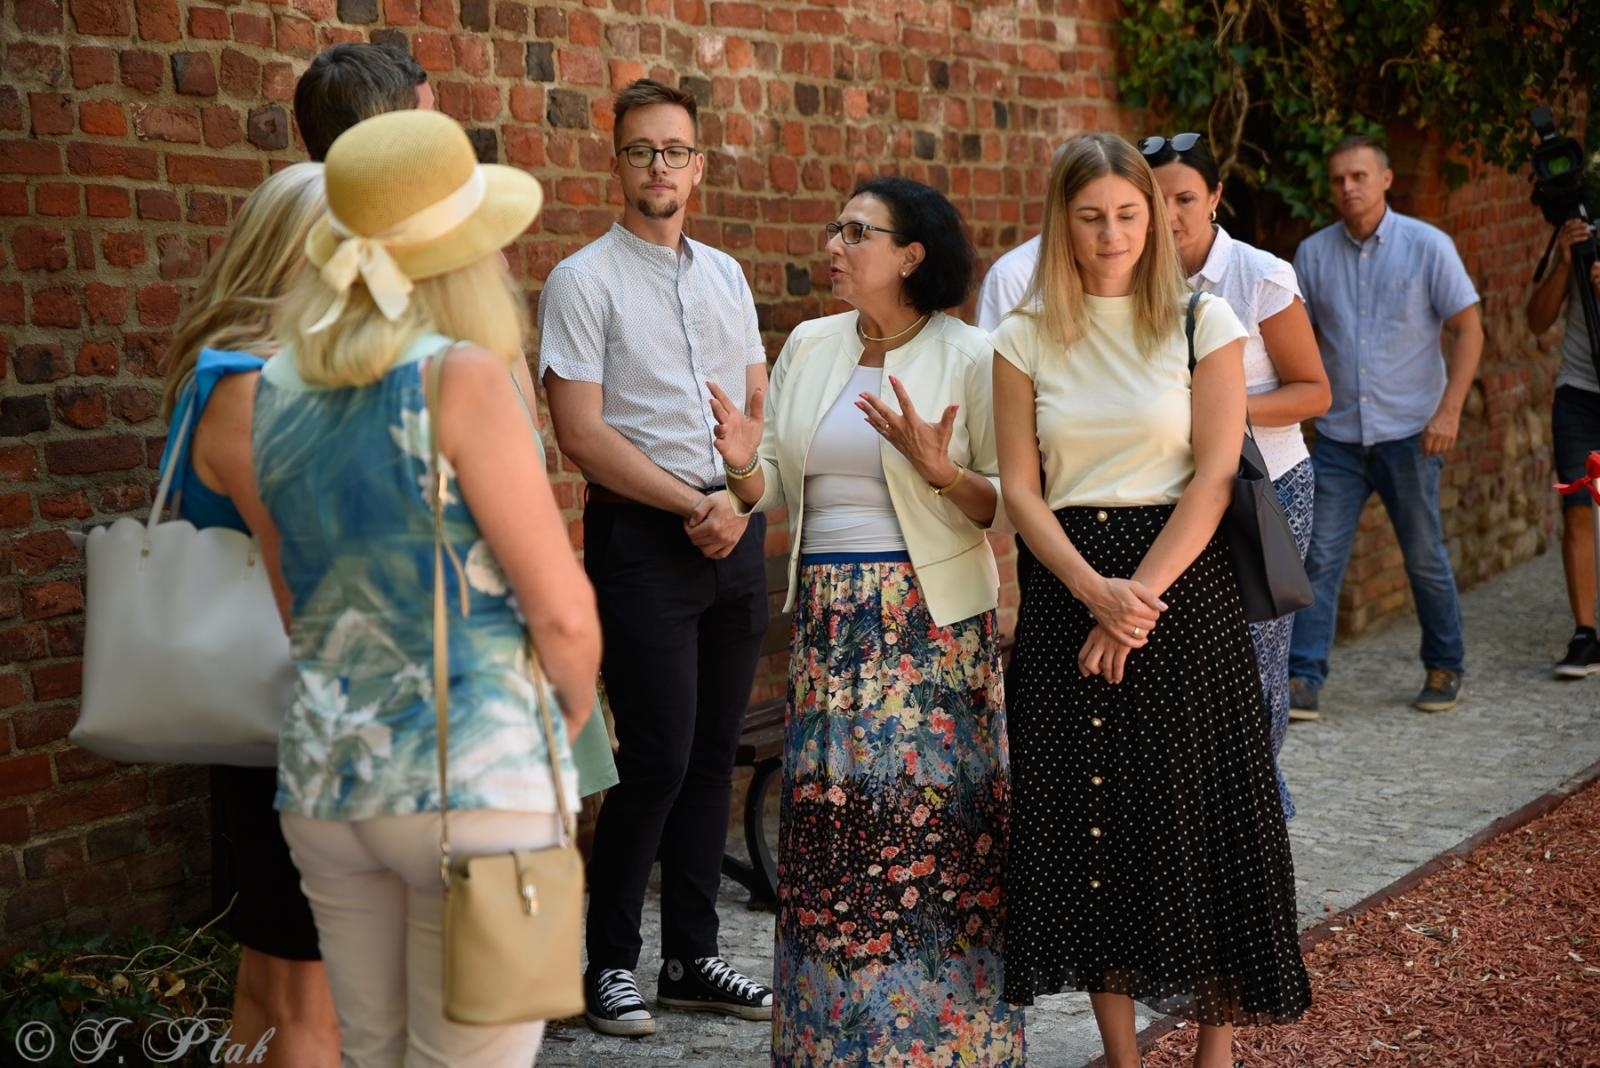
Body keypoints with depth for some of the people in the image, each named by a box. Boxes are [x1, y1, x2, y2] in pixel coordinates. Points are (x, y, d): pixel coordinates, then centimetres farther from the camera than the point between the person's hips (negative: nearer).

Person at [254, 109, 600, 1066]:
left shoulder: (281, 387, 4)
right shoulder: (459, 375, -13)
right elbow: (562, 612, -12)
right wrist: (574, 709, 6)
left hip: (324, 776, 6)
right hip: (476, 777, -6)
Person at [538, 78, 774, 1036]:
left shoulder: (726, 276, 14)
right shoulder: (584, 281, -5)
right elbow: (582, 433, -11)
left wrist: (738, 504, -4)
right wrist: (693, 504, -13)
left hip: (735, 531, 6)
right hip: (642, 532, -6)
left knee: (714, 754, 9)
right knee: (658, 759, -7)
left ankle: (692, 956, 19)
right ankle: (610, 961, 7)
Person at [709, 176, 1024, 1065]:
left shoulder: (970, 358, -5)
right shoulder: (810, 348, 10)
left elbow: (1009, 505, -6)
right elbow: (778, 493, 12)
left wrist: (938, 469, -22)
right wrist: (745, 465, -10)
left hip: (932, 618, -4)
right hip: (829, 619, 4)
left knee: (932, 817, -2)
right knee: (829, 820, 4)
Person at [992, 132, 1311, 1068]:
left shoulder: (1203, 322, 0)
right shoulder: (1027, 338, 5)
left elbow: (1215, 476, -6)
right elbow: (1020, 487, 0)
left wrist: (1141, 594, -14)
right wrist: (1094, 592, -14)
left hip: (1185, 580, -2)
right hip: (1071, 589, 2)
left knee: (1197, 809, 1)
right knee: (1088, 816, 4)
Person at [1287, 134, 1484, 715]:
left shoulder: (1427, 246, -3)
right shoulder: (1313, 253, 4)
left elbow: (1468, 329, -2)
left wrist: (1449, 410, -12)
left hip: (1409, 432, -2)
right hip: (1338, 435, 2)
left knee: (1425, 559, 7)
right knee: (1320, 557, -4)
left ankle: (1445, 668, 24)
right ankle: (1302, 678, -3)